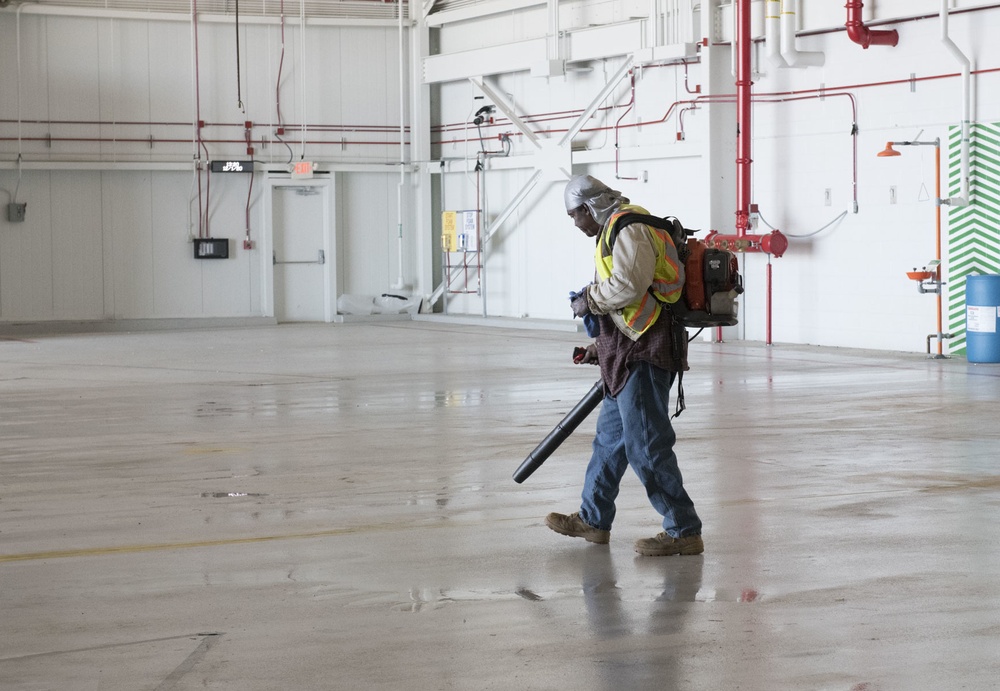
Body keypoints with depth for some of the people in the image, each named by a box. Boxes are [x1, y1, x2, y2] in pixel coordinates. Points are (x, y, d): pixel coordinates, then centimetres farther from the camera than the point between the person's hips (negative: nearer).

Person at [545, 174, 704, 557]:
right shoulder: (618, 228, 22)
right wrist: (603, 346, 24)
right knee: (611, 435, 19)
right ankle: (593, 520, 31)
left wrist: (590, 300, -10)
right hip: (632, 352, 11)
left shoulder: (628, 227, -12)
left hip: (644, 354, -11)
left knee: (647, 445, -10)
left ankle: (684, 532, -6)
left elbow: (629, 285, -26)